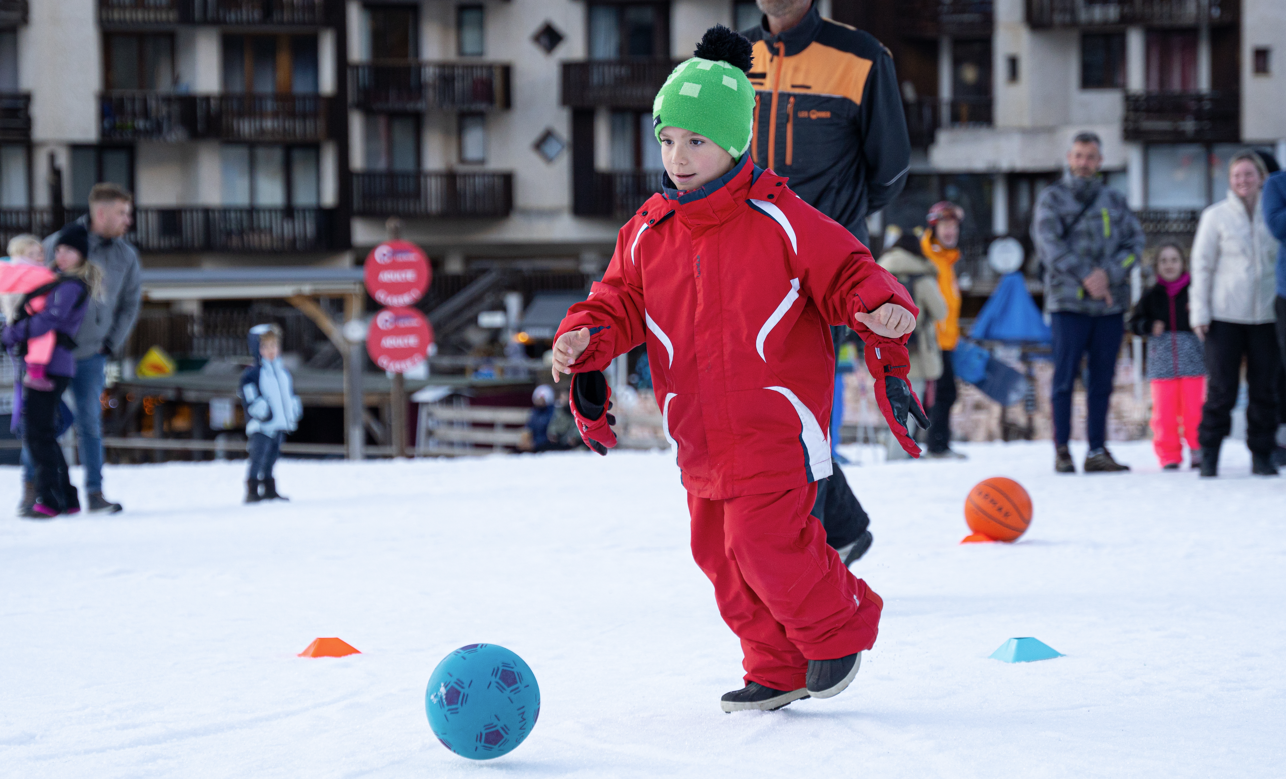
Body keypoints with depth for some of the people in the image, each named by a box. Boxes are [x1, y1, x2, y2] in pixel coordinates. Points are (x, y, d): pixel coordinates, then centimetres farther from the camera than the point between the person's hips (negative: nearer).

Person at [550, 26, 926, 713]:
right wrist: (583, 338, -10)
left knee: (765, 543, -15)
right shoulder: (647, 234, 6)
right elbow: (620, 303, 10)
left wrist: (881, 310, -26)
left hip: (774, 427, -6)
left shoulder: (779, 220, -9)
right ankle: (777, 669, 26)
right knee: (721, 553, 10)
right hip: (698, 436, 6)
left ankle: (839, 627, 10)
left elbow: (846, 274, -6)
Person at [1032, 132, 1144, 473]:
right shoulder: (1052, 197, 5)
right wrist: (1086, 276, -16)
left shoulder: (1115, 200, 14)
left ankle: (1097, 450, 9)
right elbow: (1049, 243, -7)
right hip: (1068, 301, -3)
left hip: (1111, 302, 3)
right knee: (1065, 377, -5)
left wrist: (1109, 273, -11)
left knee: (1102, 379, 5)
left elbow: (1135, 241, 6)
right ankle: (1061, 449, -1)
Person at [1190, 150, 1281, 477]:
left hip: (1266, 315, 3)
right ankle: (1209, 454, 6)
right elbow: (1201, 266, 1)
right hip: (1225, 315, -3)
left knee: (1265, 388, 3)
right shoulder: (1216, 216, 2)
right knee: (1222, 388, -4)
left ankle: (1262, 455, 11)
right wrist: (1200, 313, -6)